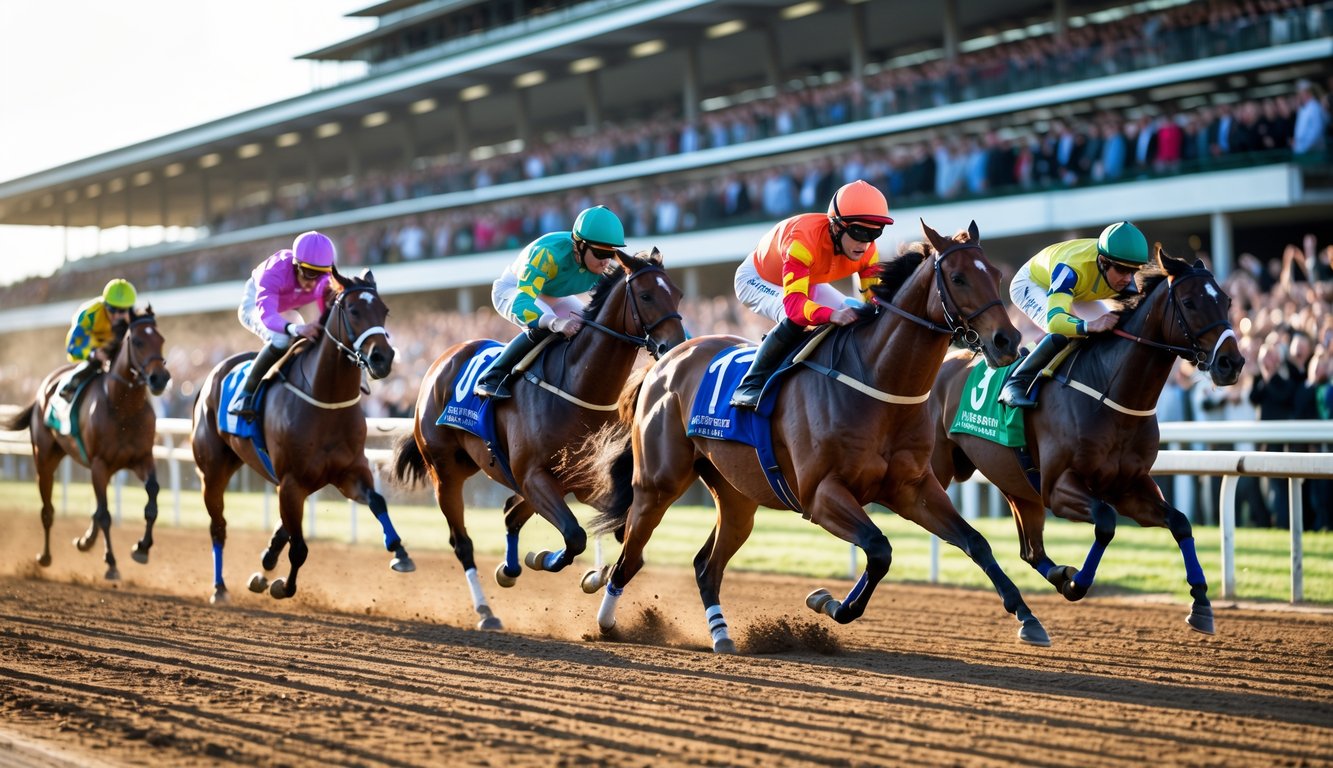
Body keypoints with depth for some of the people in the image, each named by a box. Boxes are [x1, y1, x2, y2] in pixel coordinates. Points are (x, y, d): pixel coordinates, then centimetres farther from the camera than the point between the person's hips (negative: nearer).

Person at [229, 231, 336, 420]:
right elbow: (266, 313, -54)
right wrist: (295, 328, -73)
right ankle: (246, 392, -23)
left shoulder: (326, 280, -27)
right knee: (281, 340, -34)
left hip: (287, 312, 6)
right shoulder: (274, 272, -42)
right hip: (255, 304, -6)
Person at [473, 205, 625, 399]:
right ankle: (492, 378, -25)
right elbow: (520, 302, -49)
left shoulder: (607, 265, -25)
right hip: (513, 289, -7)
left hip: (554, 297, 7)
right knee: (542, 329, -34)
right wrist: (556, 322, -67)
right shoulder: (547, 253, -43)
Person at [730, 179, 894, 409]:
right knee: (796, 319, -34)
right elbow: (793, 301, -52)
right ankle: (750, 386, -26)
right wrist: (832, 315, -70)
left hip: (808, 282, 7)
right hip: (758, 279, -7)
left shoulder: (868, 251, -24)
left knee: (854, 317, -6)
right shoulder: (804, 239, -44)